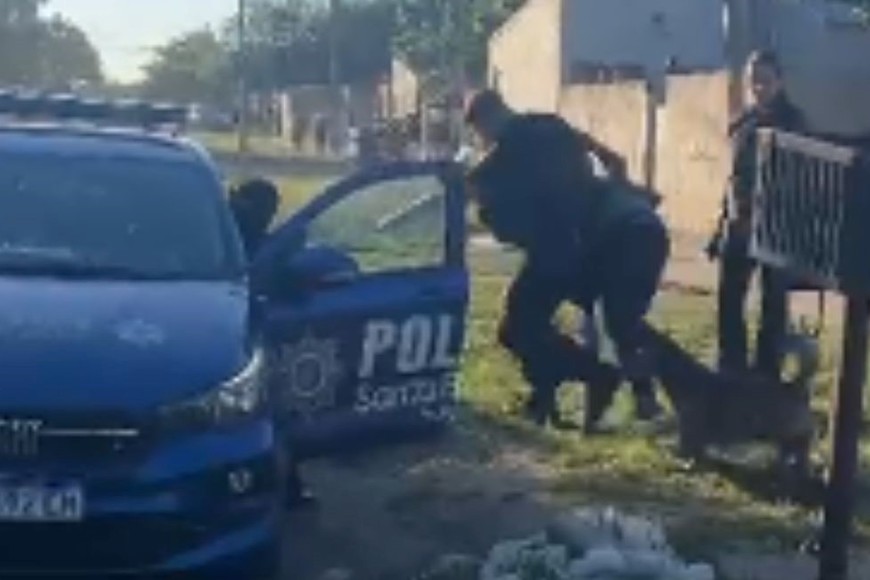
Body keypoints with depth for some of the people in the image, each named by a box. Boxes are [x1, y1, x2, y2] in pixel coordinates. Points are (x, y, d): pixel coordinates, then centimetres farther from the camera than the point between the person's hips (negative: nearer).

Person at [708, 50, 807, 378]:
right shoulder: (743, 123, 10)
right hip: (739, 225, 5)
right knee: (729, 301, 7)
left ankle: (766, 376, 9)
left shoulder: (792, 122, -5)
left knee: (773, 303, 2)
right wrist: (725, 222, 12)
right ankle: (732, 373, 18)